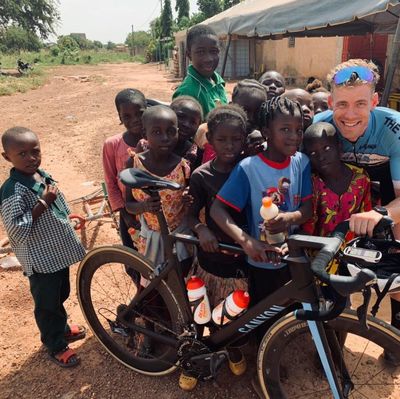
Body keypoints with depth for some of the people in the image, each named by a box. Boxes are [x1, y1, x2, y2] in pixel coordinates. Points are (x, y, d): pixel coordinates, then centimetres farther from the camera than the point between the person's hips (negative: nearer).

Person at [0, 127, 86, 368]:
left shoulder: (43, 175, 1)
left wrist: (69, 223, 17)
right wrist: (43, 203, -30)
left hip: (59, 251, 8)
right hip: (40, 260, -8)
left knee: (61, 296, 26)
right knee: (47, 304, 12)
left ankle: (62, 328, 50)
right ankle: (57, 347, 32)